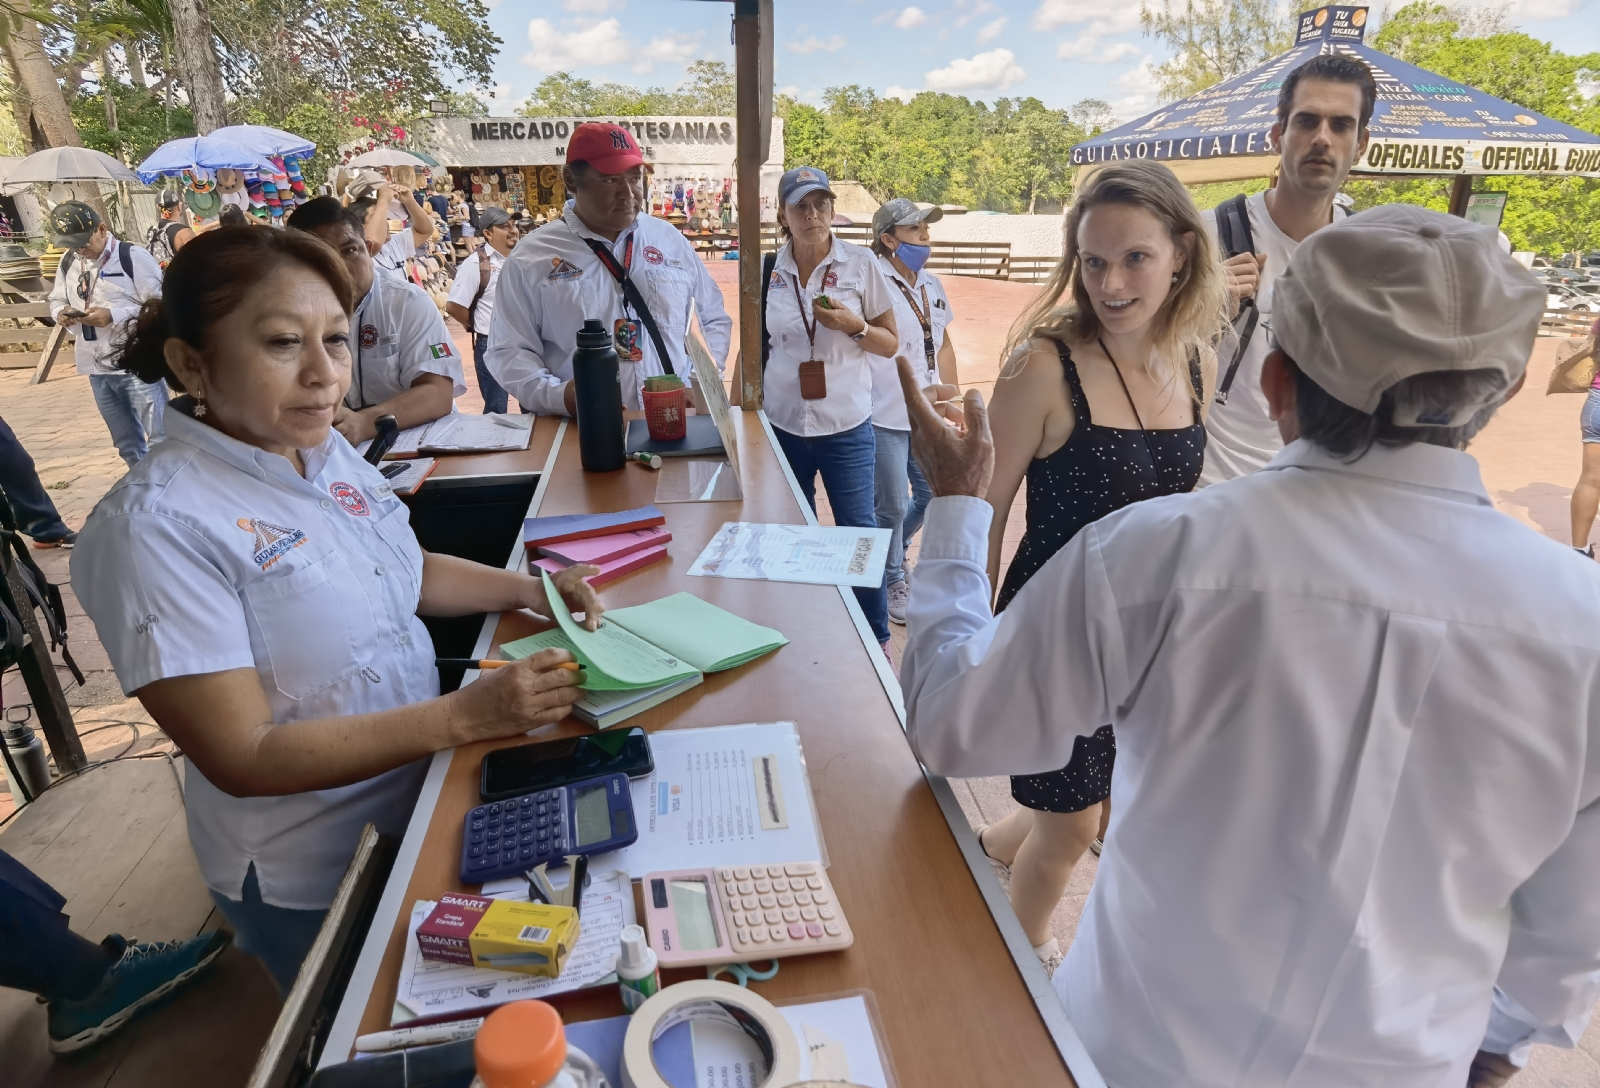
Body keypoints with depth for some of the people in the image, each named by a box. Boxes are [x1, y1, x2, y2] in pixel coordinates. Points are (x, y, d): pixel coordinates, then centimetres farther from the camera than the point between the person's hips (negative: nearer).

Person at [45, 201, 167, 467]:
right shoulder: (68, 262, 11)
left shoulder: (133, 256, -9)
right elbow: (56, 300, 20)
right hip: (97, 368, 7)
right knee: (127, 444, 16)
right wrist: (61, 313, -3)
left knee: (159, 439, -3)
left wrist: (114, 315, -21)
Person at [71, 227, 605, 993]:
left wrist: (524, 589, -5)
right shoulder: (160, 524, -26)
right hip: (310, 879, -6)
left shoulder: (330, 453, -5)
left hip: (422, 801, 6)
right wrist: (465, 715, -33)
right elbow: (245, 757, -27)